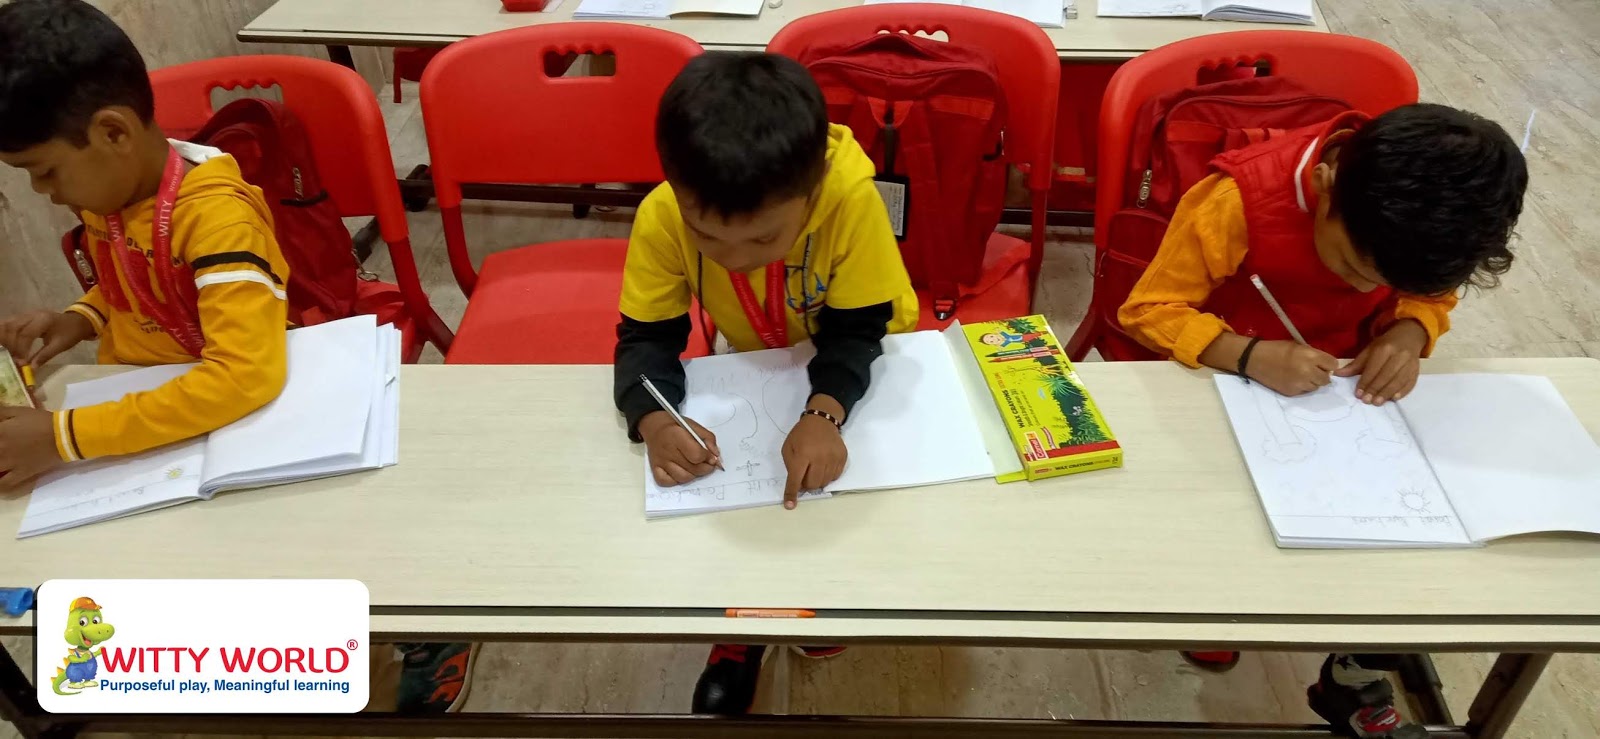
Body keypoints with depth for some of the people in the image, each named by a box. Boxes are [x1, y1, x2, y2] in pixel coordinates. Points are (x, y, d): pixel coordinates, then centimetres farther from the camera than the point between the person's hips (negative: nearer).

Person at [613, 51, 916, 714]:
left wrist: (823, 414, -48)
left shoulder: (848, 197, -38)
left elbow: (855, 331, -28)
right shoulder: (662, 217, -31)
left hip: (861, 366, -1)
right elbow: (646, 338, -23)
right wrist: (652, 419, -45)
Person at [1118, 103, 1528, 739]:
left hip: (1349, 385, 4)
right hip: (1230, 382, -4)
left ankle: (1359, 679, 16)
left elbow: (1430, 293, 3)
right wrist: (1249, 354, -41)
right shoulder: (1241, 200, -30)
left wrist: (1409, 331, -21)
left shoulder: (1425, 215, -16)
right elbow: (1147, 310, -25)